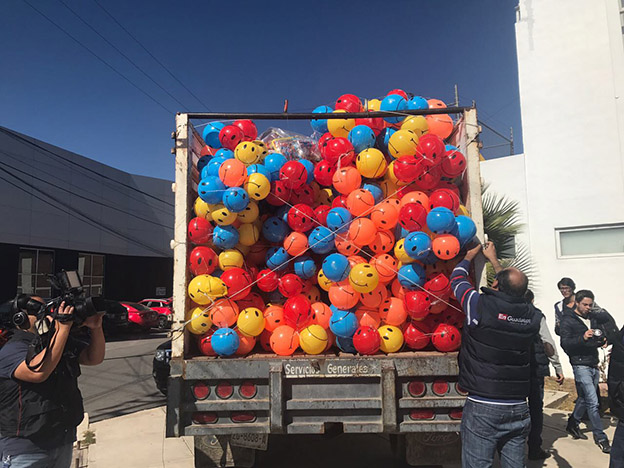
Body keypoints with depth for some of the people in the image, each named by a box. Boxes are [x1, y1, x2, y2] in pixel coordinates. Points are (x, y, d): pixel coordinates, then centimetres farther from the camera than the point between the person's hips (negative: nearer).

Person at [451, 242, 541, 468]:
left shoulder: (481, 306, -14)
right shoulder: (532, 315, 0)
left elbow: (457, 279, 6)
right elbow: (513, 292, 22)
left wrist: (470, 255, 25)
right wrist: (493, 260, 35)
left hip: (482, 408, -5)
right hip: (518, 408, 5)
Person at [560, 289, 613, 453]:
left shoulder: (593, 317, 9)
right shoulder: (568, 320, -9)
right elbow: (564, 343, -16)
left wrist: (602, 339, 3)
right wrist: (582, 338, -30)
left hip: (594, 364, 7)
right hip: (581, 365, -7)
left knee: (585, 398, 15)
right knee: (593, 402, -7)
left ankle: (572, 424, 32)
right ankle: (600, 437, 6)